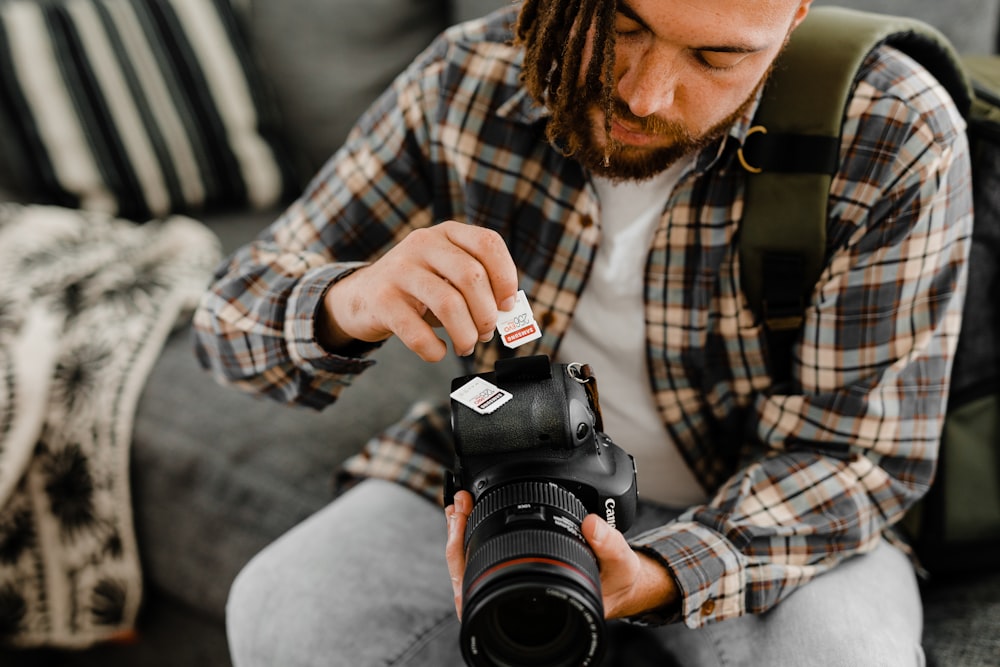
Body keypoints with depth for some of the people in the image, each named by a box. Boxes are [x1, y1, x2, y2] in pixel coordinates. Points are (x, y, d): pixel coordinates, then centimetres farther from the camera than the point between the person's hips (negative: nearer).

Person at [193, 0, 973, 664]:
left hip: (768, 518, 0)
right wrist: (347, 303, -36)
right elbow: (239, 319, -11)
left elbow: (857, 454, -18)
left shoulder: (898, 141, -21)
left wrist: (651, 579, -36)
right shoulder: (467, 81, -14)